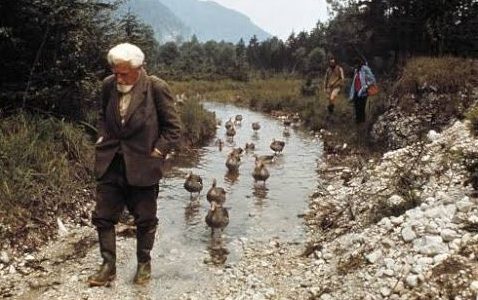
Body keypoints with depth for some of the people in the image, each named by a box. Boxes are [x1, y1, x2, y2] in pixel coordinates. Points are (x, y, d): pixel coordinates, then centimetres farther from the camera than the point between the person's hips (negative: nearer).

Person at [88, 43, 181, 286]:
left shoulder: (157, 88, -13)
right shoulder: (108, 85, 0)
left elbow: (173, 127, -7)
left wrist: (158, 152, -13)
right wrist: (102, 139, 5)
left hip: (142, 166, -4)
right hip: (110, 164, 4)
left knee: (145, 219, 11)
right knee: (103, 216, 8)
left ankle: (144, 263, 32)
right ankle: (108, 266, 23)